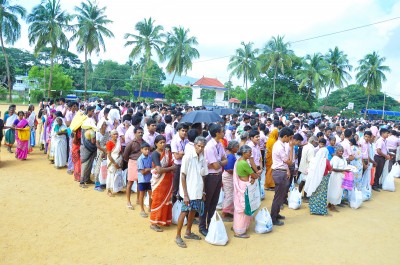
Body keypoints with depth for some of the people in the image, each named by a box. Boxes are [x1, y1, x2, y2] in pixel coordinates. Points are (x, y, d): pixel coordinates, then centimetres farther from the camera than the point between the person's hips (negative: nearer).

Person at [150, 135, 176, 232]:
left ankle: (164, 220, 29)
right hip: (159, 181, -6)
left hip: (168, 180, 6)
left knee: (167, 200, 14)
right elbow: (159, 170, -22)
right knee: (158, 201, 1)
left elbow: (172, 164, 2)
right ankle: (153, 223, 12)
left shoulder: (167, 152, 4)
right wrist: (171, 168, -11)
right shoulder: (155, 154, -15)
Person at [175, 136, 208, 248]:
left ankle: (188, 232, 32)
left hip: (198, 191, 5)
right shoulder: (188, 157, -13)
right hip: (189, 191, -5)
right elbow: (183, 176, -12)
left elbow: (203, 177, 10)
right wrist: (185, 194, -14)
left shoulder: (203, 159, 3)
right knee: (184, 212, 0)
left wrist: (203, 192, 8)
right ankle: (178, 236, 13)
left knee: (193, 211, 14)